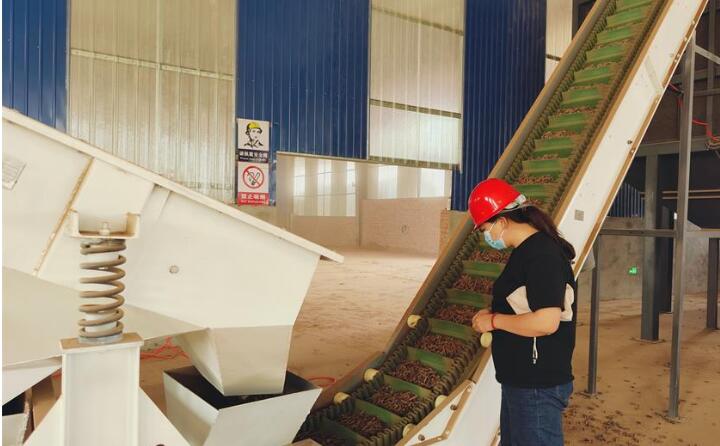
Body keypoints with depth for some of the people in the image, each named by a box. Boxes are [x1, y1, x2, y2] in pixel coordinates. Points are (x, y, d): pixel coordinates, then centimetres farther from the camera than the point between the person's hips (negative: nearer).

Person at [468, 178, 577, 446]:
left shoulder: (542, 254, -21)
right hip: (518, 381, 10)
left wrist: (494, 321, -18)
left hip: (538, 386, -10)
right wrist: (493, 313, 5)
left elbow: (547, 322, -29)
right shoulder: (526, 250, 10)